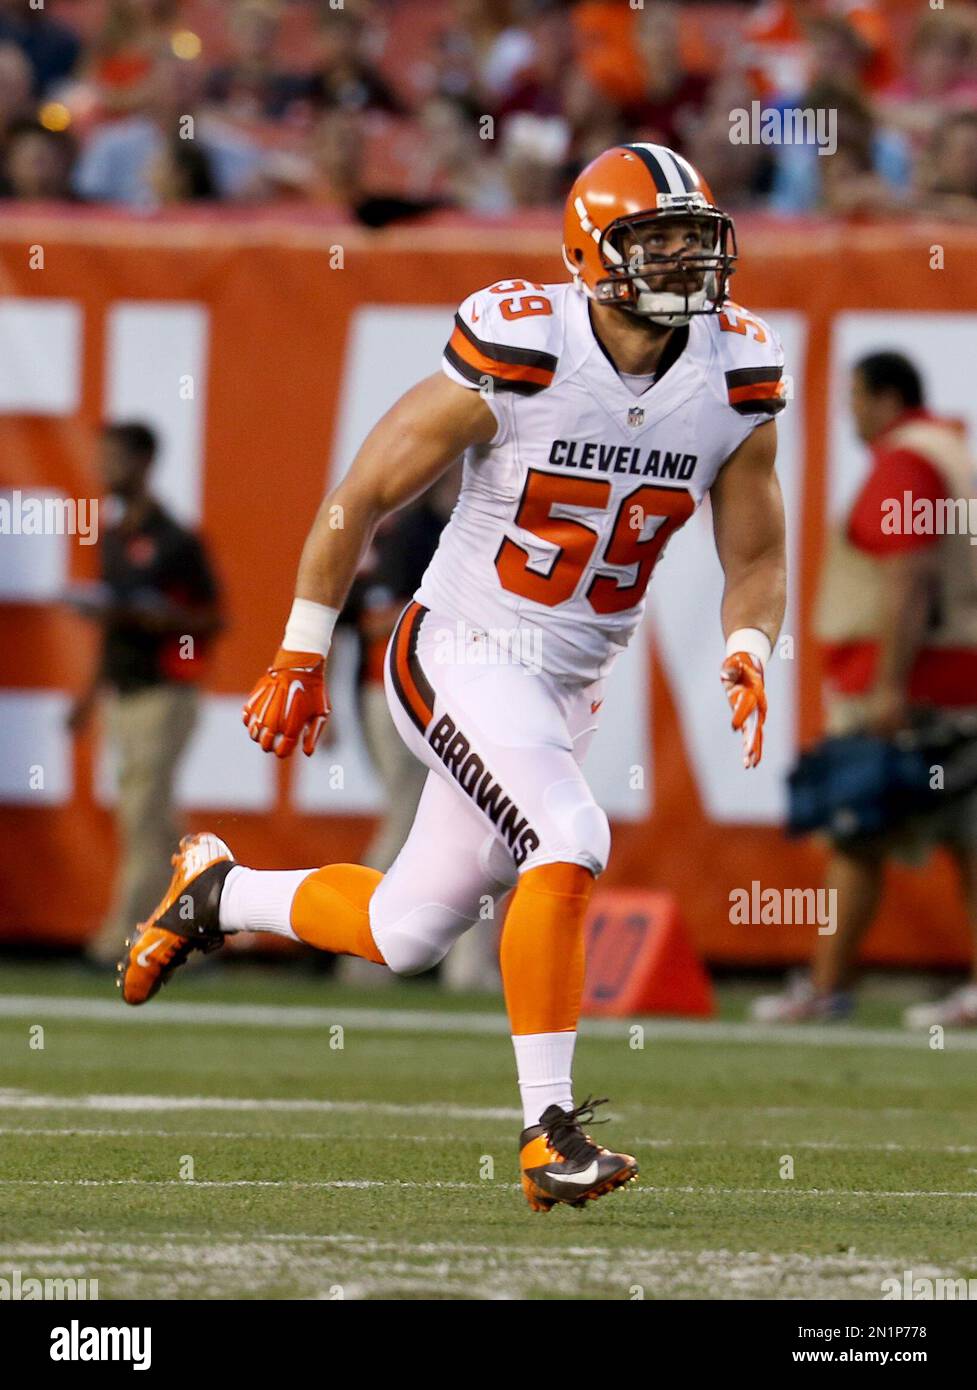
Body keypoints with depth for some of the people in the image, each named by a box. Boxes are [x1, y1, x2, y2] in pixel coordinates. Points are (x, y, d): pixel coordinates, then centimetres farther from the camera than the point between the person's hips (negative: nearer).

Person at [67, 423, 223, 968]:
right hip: (123, 694, 8)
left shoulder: (174, 540, -11)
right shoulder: (113, 537, 14)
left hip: (165, 693, -8)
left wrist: (138, 616, -20)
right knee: (159, 825, 10)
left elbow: (213, 619, -10)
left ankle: (118, 943, -12)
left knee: (142, 816, -10)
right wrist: (93, 690, 18)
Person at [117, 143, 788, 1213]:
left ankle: (215, 893, 39)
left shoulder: (734, 383, -5)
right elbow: (359, 497, -8)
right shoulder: (516, 361, -20)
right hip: (465, 656, -6)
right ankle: (548, 1127, -18)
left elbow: (754, 561, 9)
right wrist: (299, 661, -3)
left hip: (571, 684, 6)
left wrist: (747, 657, -13)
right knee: (569, 845, -27)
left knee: (408, 934, 13)